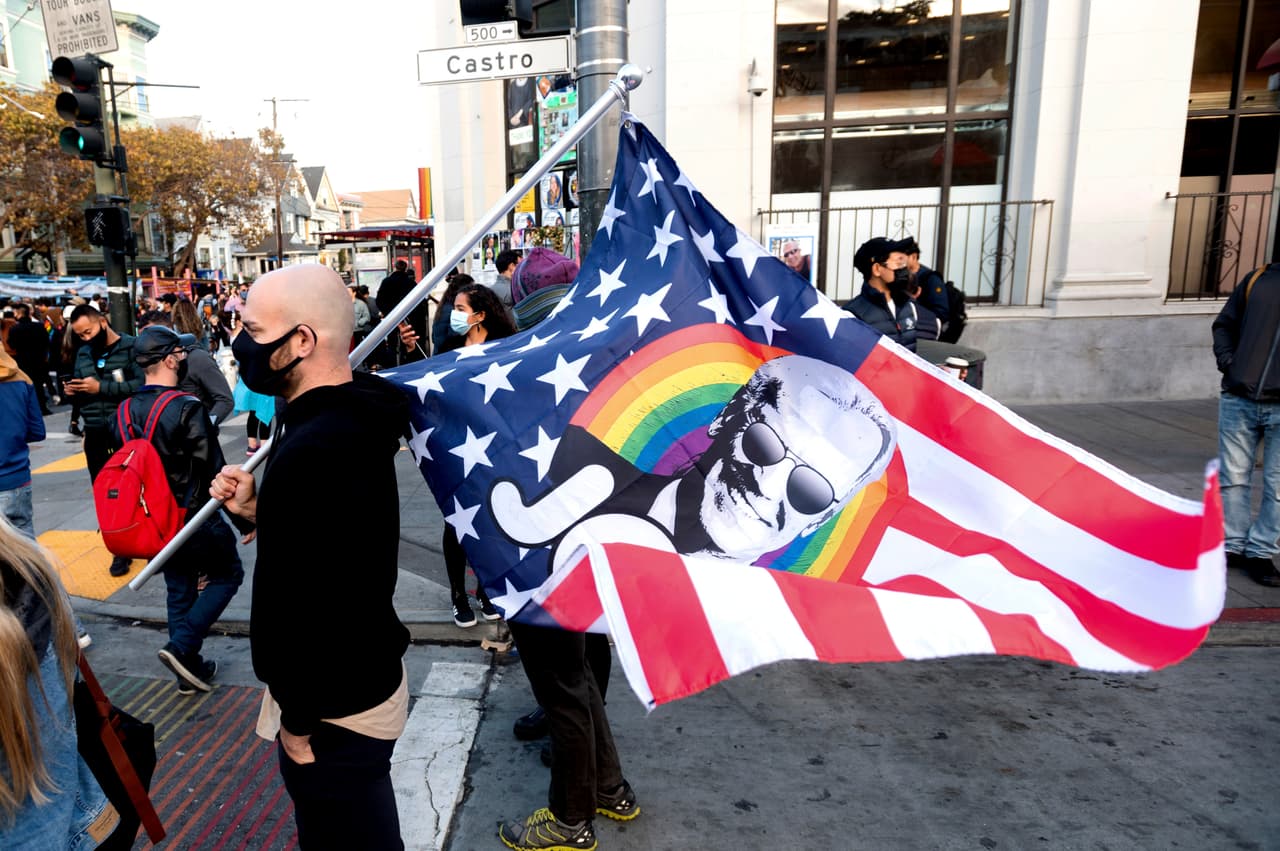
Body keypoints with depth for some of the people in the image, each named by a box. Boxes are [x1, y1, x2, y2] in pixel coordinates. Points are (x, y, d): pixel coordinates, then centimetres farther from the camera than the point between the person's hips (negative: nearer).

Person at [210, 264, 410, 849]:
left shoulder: (309, 454, -30)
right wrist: (259, 511, 1)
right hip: (368, 677, 9)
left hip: (334, 710, -9)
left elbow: (299, 605, -29)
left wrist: (297, 722, -16)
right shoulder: (356, 419, 3)